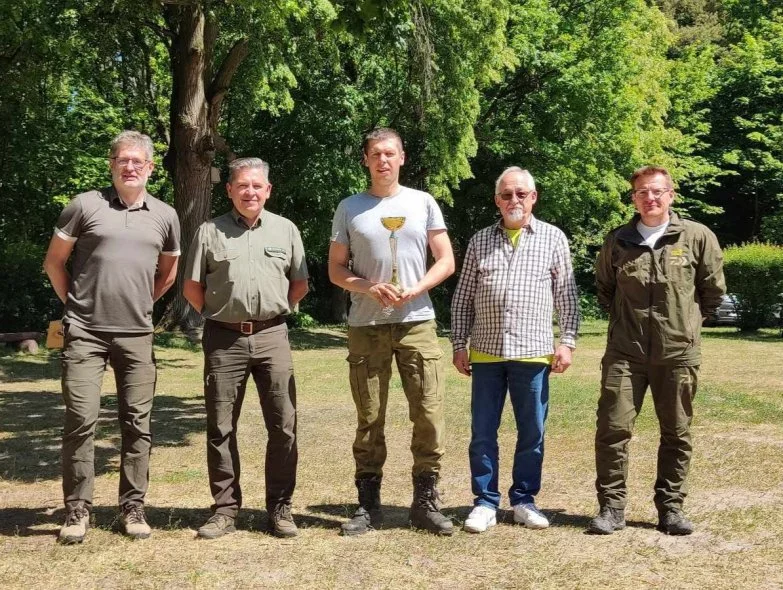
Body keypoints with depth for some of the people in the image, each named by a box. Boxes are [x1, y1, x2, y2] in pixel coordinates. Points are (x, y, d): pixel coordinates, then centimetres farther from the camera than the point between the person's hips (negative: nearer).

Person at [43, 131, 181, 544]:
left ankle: (133, 508, 16)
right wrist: (75, 305, 7)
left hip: (136, 335, 3)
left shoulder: (165, 216, 7)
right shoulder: (85, 205, -1)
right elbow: (54, 262, 7)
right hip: (85, 334, -2)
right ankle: (77, 510, 9)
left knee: (137, 423, 6)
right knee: (80, 419, -3)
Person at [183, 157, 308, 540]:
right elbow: (192, 288, 9)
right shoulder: (210, 232, 6)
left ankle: (280, 508, 11)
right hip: (224, 339, 0)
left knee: (283, 425, 0)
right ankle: (225, 509, 14)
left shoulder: (285, 230, 10)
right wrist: (219, 316, 7)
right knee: (220, 427, 4)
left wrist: (274, 310, 8)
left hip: (272, 336, 1)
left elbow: (300, 285, 14)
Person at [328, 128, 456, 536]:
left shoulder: (423, 203, 9)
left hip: (417, 322, 0)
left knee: (429, 414, -3)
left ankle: (426, 502, 9)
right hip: (366, 326, 0)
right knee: (369, 419, 4)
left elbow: (446, 261, 7)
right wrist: (369, 288, -11)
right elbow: (336, 269, 8)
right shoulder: (350, 208, 8)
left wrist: (415, 290, -10)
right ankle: (368, 505, 13)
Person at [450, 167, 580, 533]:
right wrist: (459, 344, 5)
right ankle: (485, 502, 14)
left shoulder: (553, 238, 5)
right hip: (486, 353, 1)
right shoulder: (480, 241, 9)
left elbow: (567, 296, 5)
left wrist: (567, 341, -2)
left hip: (533, 353, -1)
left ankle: (524, 500, 20)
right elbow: (463, 297, 10)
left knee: (532, 432, 7)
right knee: (482, 432, 4)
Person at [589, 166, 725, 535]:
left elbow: (714, 289, 9)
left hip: (679, 353, 0)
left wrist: (685, 319, 11)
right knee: (613, 428, -4)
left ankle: (670, 508, 20)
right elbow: (603, 287, 21)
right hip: (625, 353, 1)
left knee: (677, 433, 7)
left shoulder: (697, 237, -1)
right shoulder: (617, 241, 5)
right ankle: (611, 507, 7)